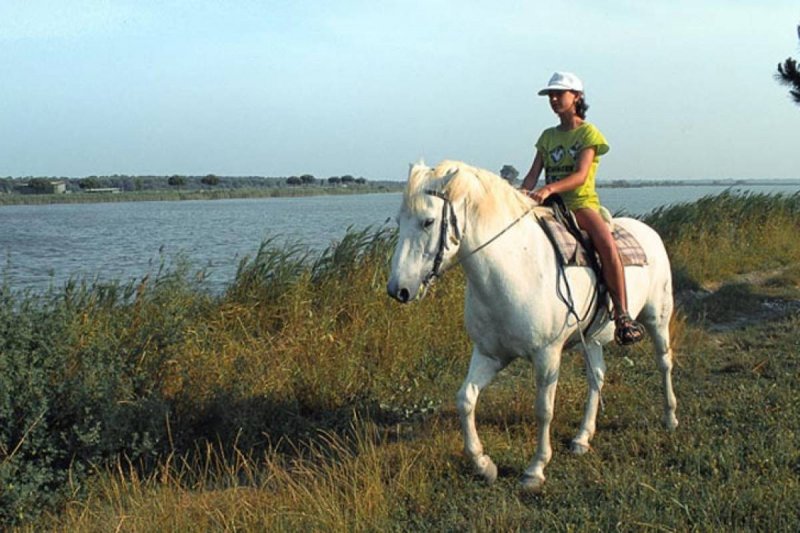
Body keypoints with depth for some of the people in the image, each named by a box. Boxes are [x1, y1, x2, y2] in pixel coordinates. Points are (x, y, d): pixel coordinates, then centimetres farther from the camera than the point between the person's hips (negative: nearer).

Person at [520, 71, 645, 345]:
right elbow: (533, 175, 7)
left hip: (582, 203, -5)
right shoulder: (548, 136, 17)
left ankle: (622, 315, -30)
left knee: (607, 244, -32)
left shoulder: (588, 133, 0)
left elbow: (580, 176, -15)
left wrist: (549, 189, -32)